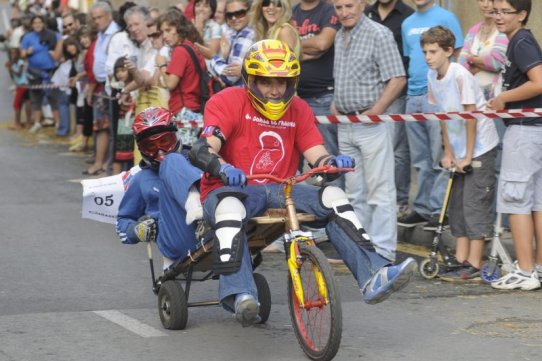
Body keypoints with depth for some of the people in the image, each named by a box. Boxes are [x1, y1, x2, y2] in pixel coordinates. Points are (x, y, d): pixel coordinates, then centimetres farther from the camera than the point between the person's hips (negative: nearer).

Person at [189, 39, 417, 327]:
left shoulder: (298, 110, 12)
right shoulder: (228, 102, -3)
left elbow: (316, 155, 2)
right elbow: (202, 149, -18)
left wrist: (333, 162, -24)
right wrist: (223, 168, -41)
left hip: (279, 190, 5)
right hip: (231, 188, -5)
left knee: (333, 196, -17)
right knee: (230, 206, -40)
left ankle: (373, 276, -26)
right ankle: (239, 295, -52)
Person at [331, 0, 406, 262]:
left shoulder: (379, 35, -9)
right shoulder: (339, 37, 13)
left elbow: (397, 79, -13)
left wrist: (374, 112, -17)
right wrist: (335, 104, 9)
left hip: (371, 124, -8)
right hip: (345, 126, 8)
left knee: (380, 191, -5)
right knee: (355, 192, 13)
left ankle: (382, 252, -4)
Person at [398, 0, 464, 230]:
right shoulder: (407, 24, 16)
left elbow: (459, 57, -4)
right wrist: (409, 90, 12)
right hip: (413, 98, 6)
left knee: (440, 158, -5)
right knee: (420, 160, 11)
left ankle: (439, 209, -1)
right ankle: (422, 208, 18)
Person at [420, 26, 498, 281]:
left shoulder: (460, 75, -21)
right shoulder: (432, 77, 1)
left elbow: (470, 118, -18)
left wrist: (468, 156, -15)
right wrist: (449, 152, 7)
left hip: (481, 147, -8)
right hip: (460, 150, 8)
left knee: (475, 202, -7)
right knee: (456, 203, 9)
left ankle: (474, 265, -4)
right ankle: (461, 260, 16)